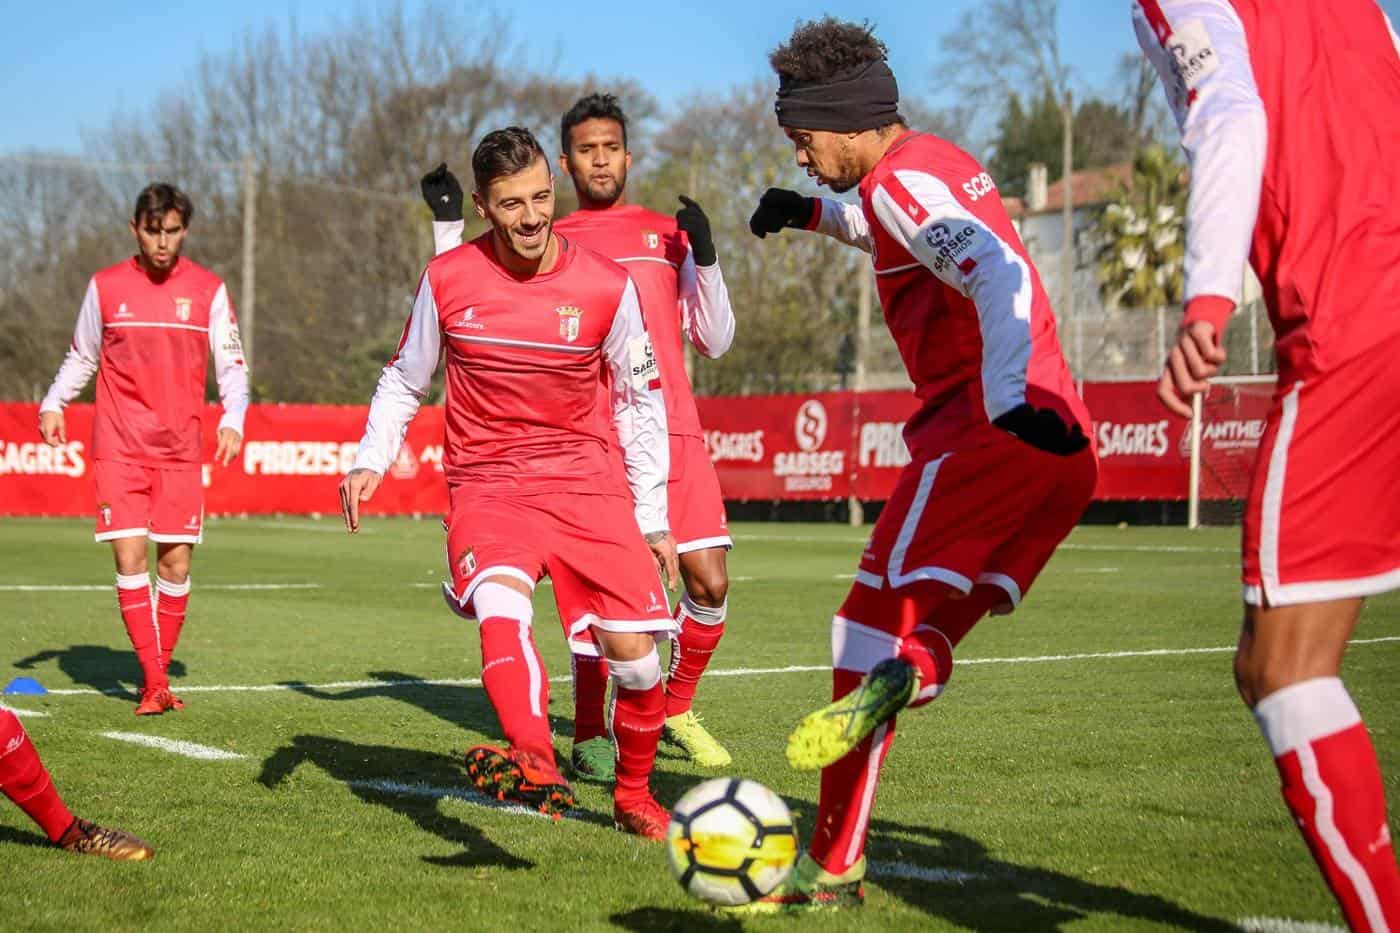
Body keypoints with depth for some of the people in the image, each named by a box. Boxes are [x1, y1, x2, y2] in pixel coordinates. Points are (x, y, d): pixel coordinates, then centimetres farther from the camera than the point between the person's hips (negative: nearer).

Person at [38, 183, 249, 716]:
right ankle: (154, 683, -6)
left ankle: (159, 673, 15)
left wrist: (232, 419, -11)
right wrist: (53, 403, 0)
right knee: (129, 559, -10)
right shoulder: (105, 287, 4)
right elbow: (81, 357, 16)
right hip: (119, 448, -1)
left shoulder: (208, 290, 3)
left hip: (181, 451, 1)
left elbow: (231, 365, 6)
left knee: (176, 563, -1)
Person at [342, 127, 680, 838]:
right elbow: (404, 380, 14)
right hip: (487, 487, -1)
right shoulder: (447, 279, -2)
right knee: (500, 607, -32)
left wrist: (652, 517, 7)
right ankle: (536, 766, -54)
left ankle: (633, 796, 19)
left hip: (587, 483, 1)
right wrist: (370, 460, -2)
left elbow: (641, 399, 8)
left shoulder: (607, 286, -3)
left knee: (634, 654, -9)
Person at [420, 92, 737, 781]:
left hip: (672, 431, 2)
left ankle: (677, 710, 19)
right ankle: (589, 737, 0)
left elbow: (716, 342, 14)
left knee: (709, 583, -4)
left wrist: (705, 258, 0)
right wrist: (448, 223, 5)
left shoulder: (668, 233, 18)